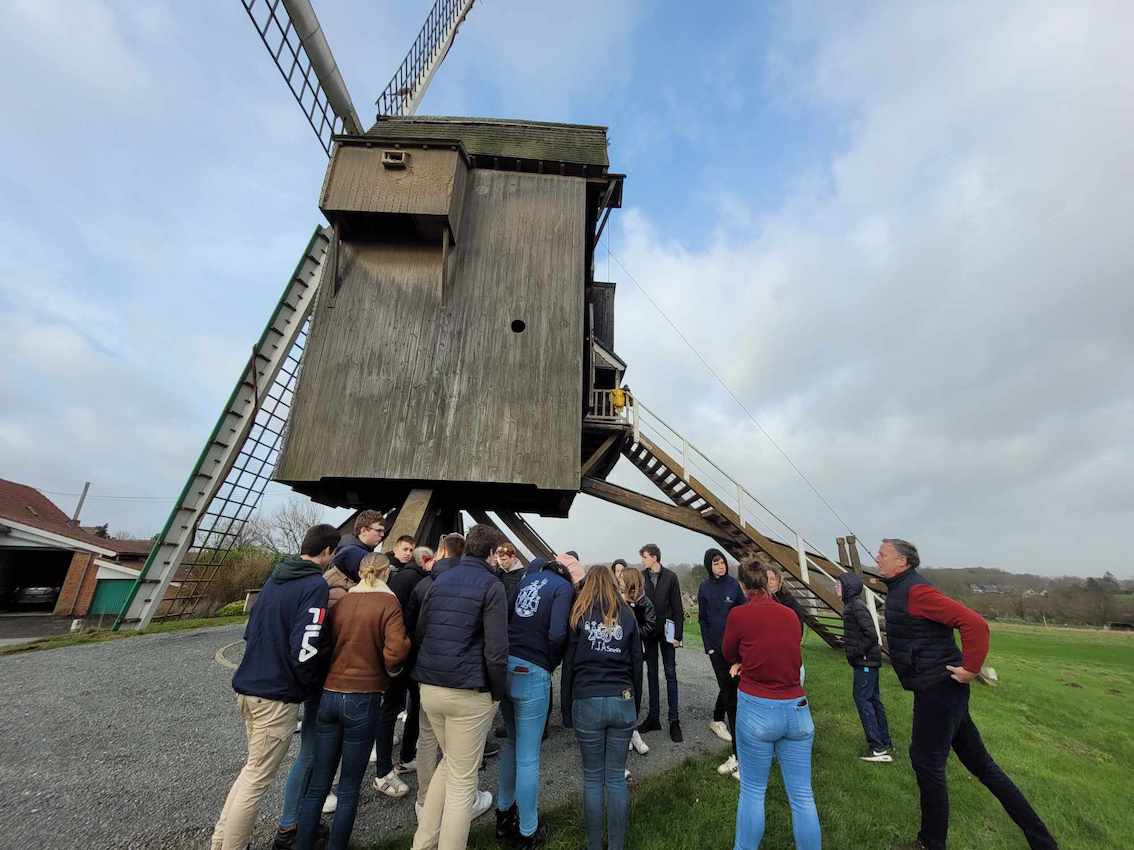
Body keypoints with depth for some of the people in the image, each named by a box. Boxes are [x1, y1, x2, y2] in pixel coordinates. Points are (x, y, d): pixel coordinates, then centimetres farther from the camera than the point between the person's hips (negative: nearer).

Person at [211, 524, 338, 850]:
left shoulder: (275, 577, 6)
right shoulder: (315, 585, -21)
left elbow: (250, 631, 14)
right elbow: (304, 650, -25)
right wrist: (312, 686, -7)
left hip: (248, 686, 9)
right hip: (277, 695, -9)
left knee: (253, 768, 24)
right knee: (258, 777, 7)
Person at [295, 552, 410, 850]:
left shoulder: (340, 601, 0)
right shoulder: (388, 603, -14)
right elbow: (395, 653, -21)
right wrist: (390, 670, 0)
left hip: (328, 695, 4)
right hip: (362, 699, -4)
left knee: (318, 784, 19)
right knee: (349, 788, 13)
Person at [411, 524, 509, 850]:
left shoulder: (439, 580, 8)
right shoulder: (491, 585, -12)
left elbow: (419, 633, 12)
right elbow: (496, 649, -16)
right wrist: (498, 692, -3)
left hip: (429, 688, 7)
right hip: (469, 692, -7)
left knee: (449, 762, 27)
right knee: (462, 779, 9)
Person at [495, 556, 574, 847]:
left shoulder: (528, 577, 11)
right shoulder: (563, 587, -7)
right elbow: (557, 634, -18)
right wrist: (553, 662, 1)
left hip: (504, 665, 7)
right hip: (531, 673, -6)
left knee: (512, 741, 26)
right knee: (528, 757, 10)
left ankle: (504, 813, 41)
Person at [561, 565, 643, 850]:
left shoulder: (579, 615, -2)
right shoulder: (627, 615, 4)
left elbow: (569, 665, -1)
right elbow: (637, 664, 7)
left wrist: (566, 709, 6)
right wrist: (636, 705, 16)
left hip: (587, 702, -2)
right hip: (623, 701, 2)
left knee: (592, 778, 13)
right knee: (616, 777, 13)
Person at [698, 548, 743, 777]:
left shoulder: (734, 585, -2)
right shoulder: (704, 588, -3)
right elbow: (702, 619, 3)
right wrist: (708, 646, -1)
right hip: (716, 646, -1)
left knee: (729, 687, 10)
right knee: (727, 688, 1)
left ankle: (717, 720, 36)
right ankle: (738, 752, 9)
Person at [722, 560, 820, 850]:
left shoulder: (739, 614, -12)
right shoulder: (791, 615, 0)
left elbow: (728, 655, 4)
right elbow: (786, 654, 13)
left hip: (757, 710, -4)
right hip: (797, 710, 4)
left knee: (752, 791, 12)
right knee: (802, 796, 15)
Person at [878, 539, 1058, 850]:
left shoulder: (915, 591, -22)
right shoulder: (898, 590, 9)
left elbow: (974, 623, -26)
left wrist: (970, 668, -20)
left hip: (938, 687, -10)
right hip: (940, 688, 10)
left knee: (927, 761, 4)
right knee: (978, 762, 19)